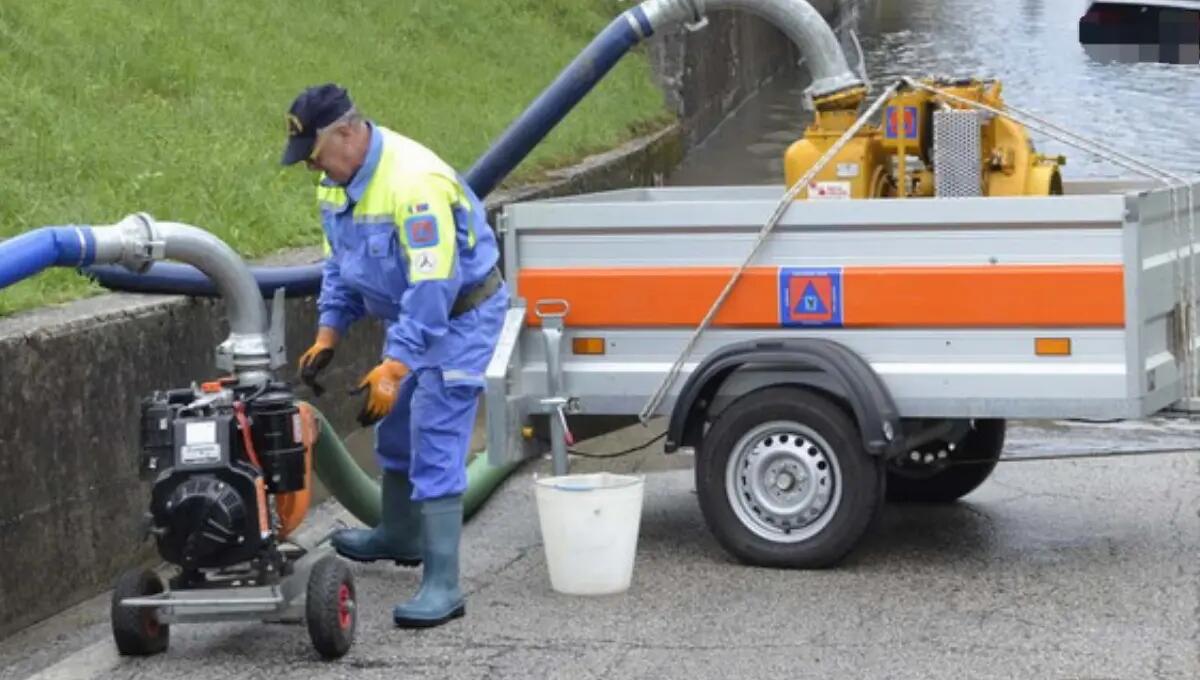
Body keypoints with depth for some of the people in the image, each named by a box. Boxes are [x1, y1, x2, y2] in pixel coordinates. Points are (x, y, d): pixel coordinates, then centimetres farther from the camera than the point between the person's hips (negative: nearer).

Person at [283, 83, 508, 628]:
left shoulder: (413, 181, -33)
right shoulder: (336, 181, -3)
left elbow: (434, 287, -36)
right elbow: (339, 263, 11)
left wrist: (393, 366, -38)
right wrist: (328, 334, 1)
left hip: (459, 313, -9)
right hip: (409, 314, 9)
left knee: (435, 445, -15)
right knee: (395, 428, 23)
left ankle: (442, 586, -15)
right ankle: (399, 535, 45)